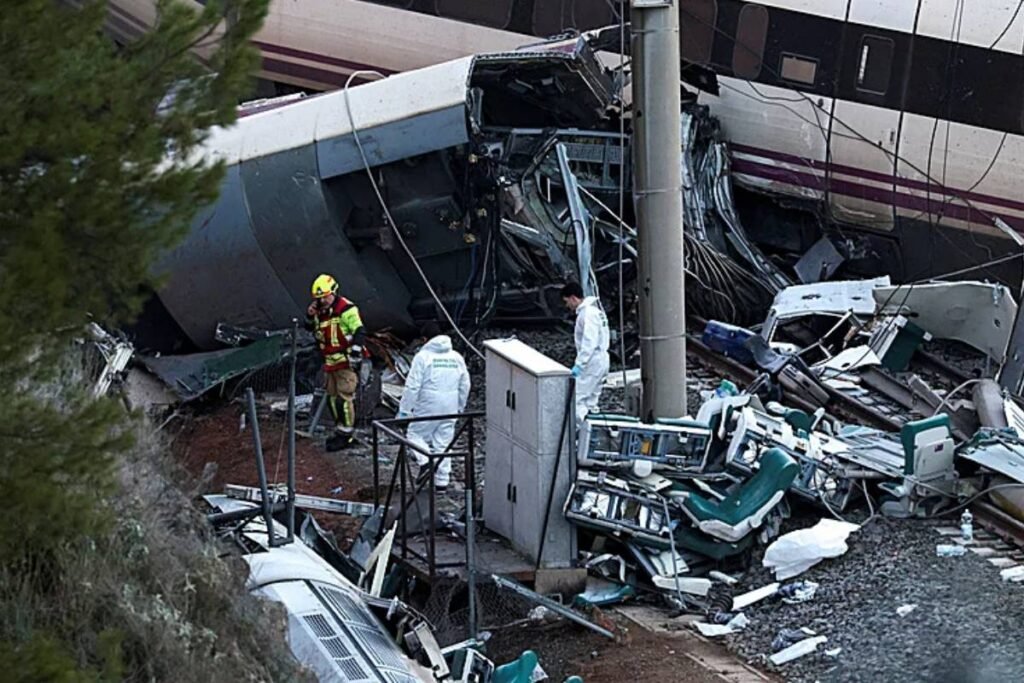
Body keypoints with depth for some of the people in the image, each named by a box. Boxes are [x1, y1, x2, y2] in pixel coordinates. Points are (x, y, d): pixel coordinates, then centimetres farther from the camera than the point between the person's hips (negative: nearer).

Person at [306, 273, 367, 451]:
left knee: (344, 397, -11)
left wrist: (355, 353, -26)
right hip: (330, 362, 9)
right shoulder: (320, 311, 13)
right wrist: (310, 316, 7)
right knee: (332, 397, 13)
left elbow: (359, 331, -19)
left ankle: (346, 434, -7)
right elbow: (311, 329, 28)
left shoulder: (346, 309, -14)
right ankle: (341, 431, 23)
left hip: (346, 361, -9)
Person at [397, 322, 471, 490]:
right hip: (450, 408, 5)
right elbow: (464, 386, 13)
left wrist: (404, 410, -7)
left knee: (415, 433, 13)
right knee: (443, 443, 11)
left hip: (427, 408, -5)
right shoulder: (457, 357, 7)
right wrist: (460, 407, 24)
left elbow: (412, 386, -13)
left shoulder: (423, 357, -10)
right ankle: (442, 481, 13)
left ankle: (425, 462, -10)